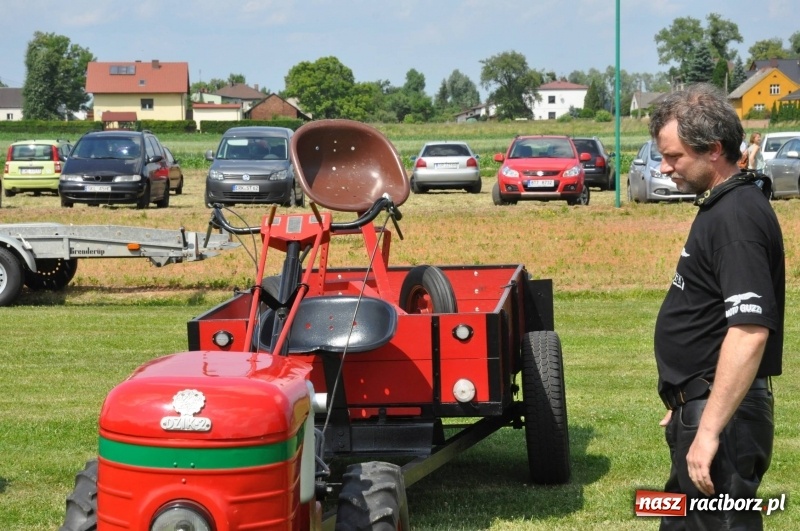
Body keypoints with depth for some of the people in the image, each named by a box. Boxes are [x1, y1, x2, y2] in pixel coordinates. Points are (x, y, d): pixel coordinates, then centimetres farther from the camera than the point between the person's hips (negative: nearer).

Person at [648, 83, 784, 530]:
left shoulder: (737, 216, -20)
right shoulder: (722, 207, 12)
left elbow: (750, 331, -28)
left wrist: (709, 430, -29)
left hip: (723, 413, -11)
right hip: (704, 405, 11)